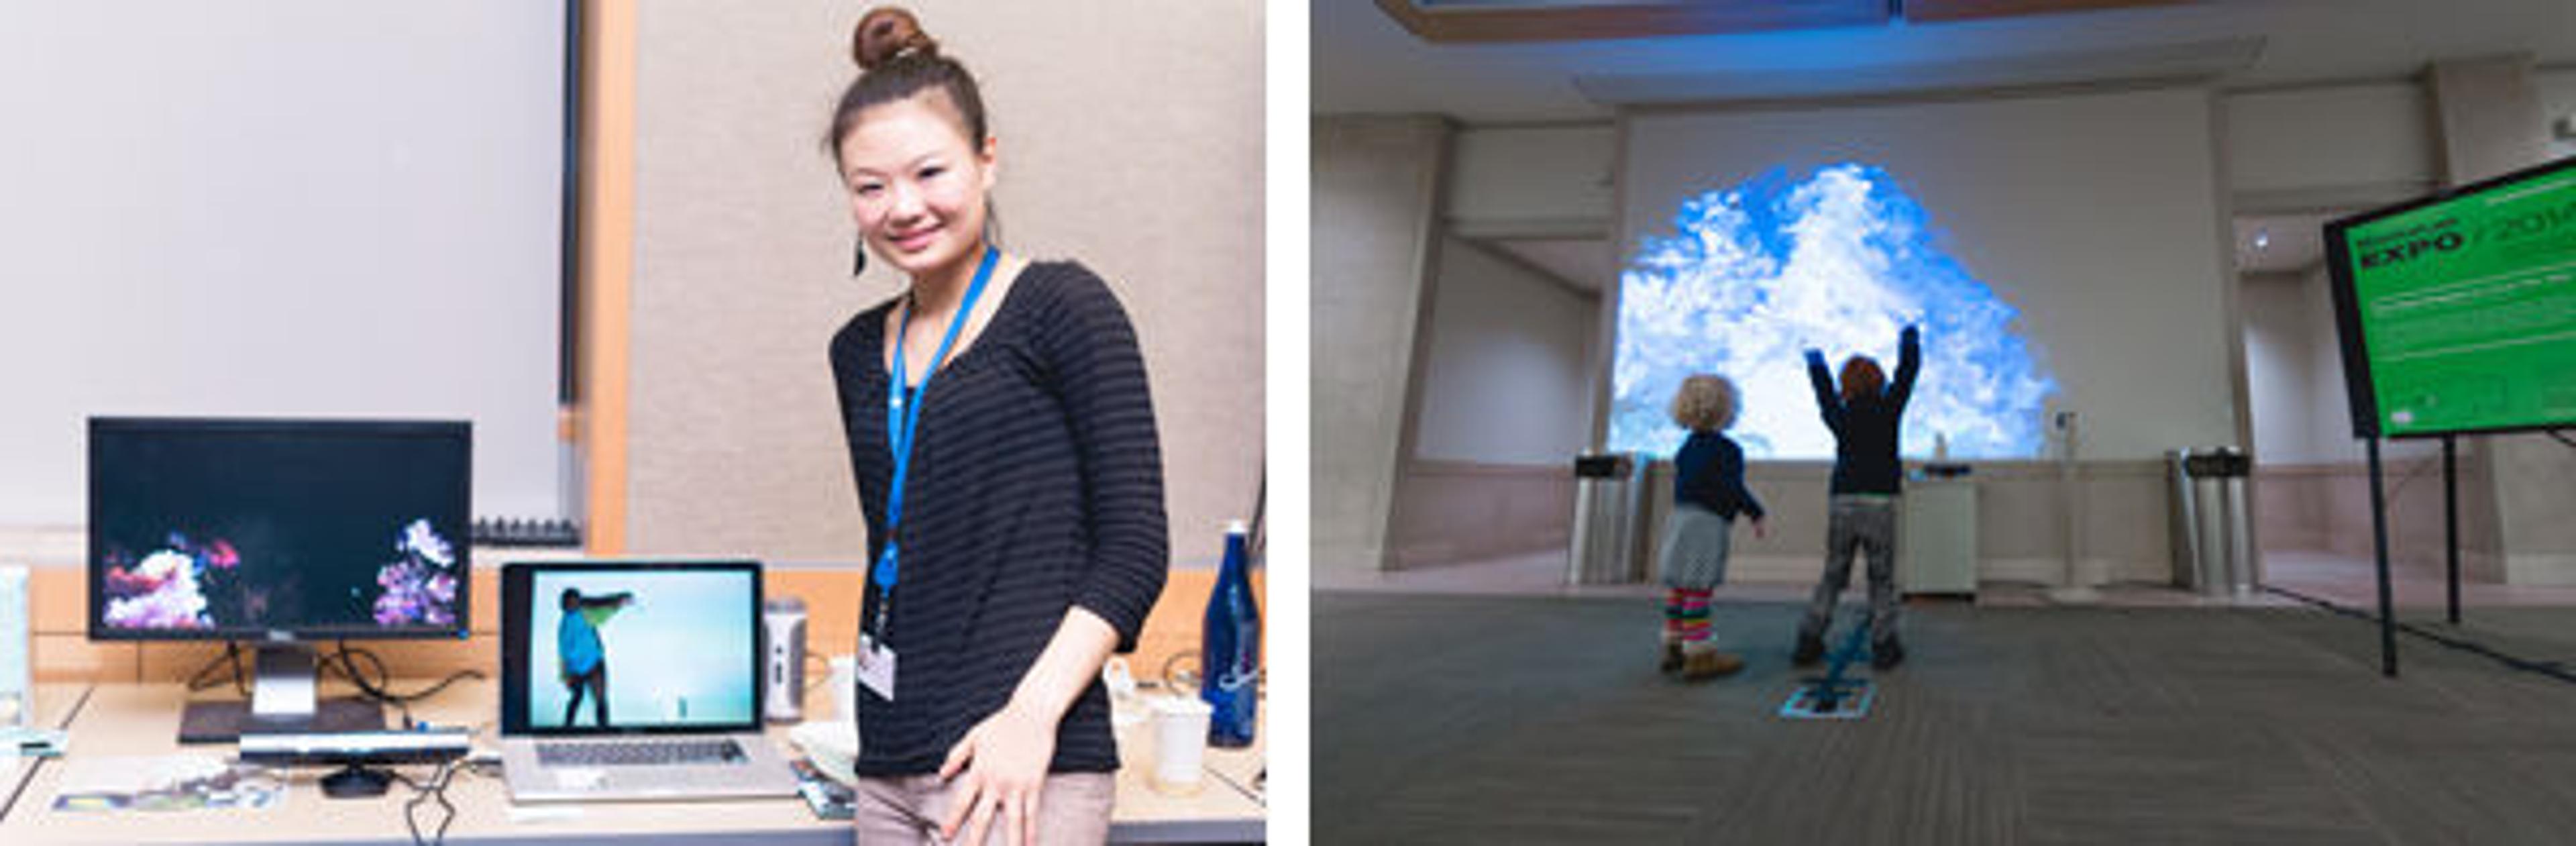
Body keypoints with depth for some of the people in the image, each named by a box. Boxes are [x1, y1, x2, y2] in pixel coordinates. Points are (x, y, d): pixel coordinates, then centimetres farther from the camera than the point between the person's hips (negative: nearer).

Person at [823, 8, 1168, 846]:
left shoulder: (1062, 305, -3)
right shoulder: (860, 350, 15)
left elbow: (1134, 548, -7)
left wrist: (1032, 714, -17)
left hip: (1025, 764, -6)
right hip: (887, 770, 6)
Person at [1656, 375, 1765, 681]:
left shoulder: (1687, 448, 14)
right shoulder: (1726, 449, -10)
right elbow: (1734, 488, -15)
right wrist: (1756, 514, -5)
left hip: (1680, 516, 8)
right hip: (1706, 521, -8)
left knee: (1678, 588, 12)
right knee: (1698, 589, -8)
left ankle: (1673, 647, 19)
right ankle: (1698, 655, -7)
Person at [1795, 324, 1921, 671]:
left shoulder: (1840, 416, 6)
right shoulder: (1887, 410, -1)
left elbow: (1825, 396, 27)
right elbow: (1906, 375, 12)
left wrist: (1816, 366, 46)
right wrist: (1910, 342, 30)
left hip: (1843, 503, 3)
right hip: (1879, 503, -3)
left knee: (1832, 577, 9)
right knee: (1882, 580, 4)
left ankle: (1809, 641, 7)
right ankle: (1883, 647, 2)